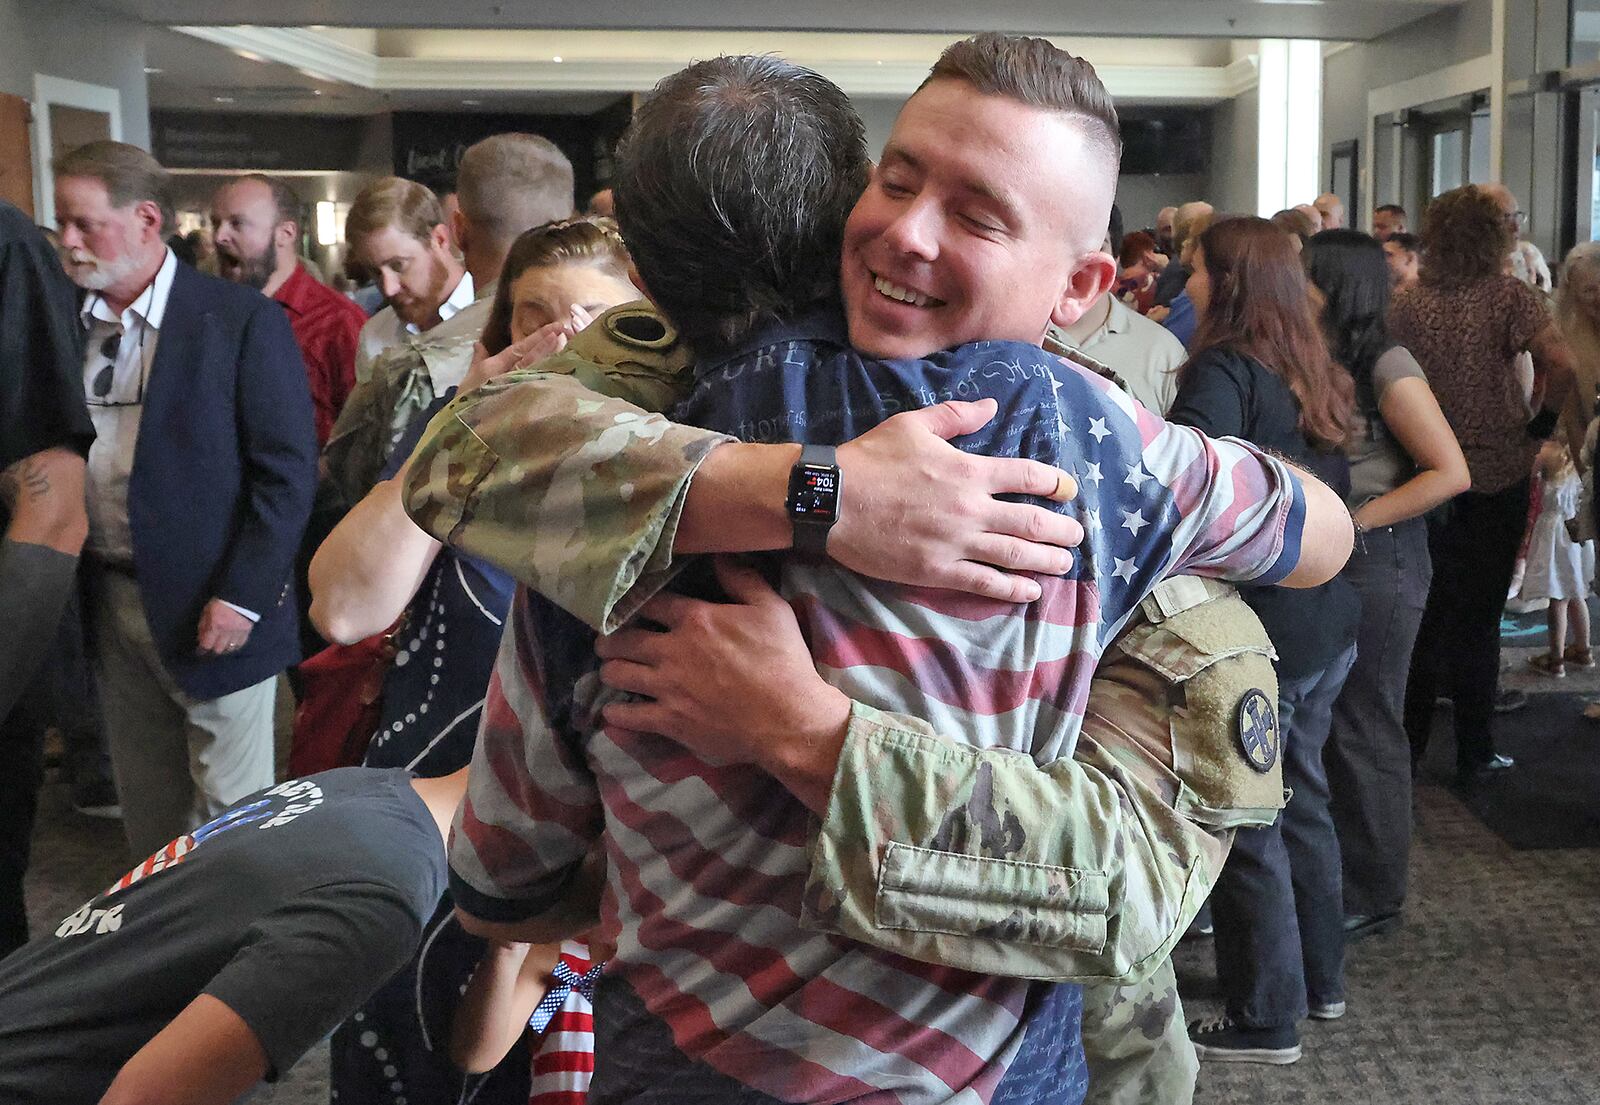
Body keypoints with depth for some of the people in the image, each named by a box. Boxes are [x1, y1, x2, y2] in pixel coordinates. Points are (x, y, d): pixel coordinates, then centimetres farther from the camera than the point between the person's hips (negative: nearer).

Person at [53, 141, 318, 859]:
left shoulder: (243, 322, -11)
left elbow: (289, 472, -12)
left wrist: (242, 597, -16)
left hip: (212, 610, -5)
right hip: (110, 603, 5)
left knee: (228, 813, 6)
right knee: (146, 813, 16)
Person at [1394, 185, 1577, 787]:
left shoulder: (1407, 302, -3)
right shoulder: (1510, 295, -10)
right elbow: (1561, 364, -23)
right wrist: (1542, 424, -8)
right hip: (1498, 473, -2)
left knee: (1423, 611, 14)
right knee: (1479, 618, 8)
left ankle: (1408, 742, 19)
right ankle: (1474, 753, 14)